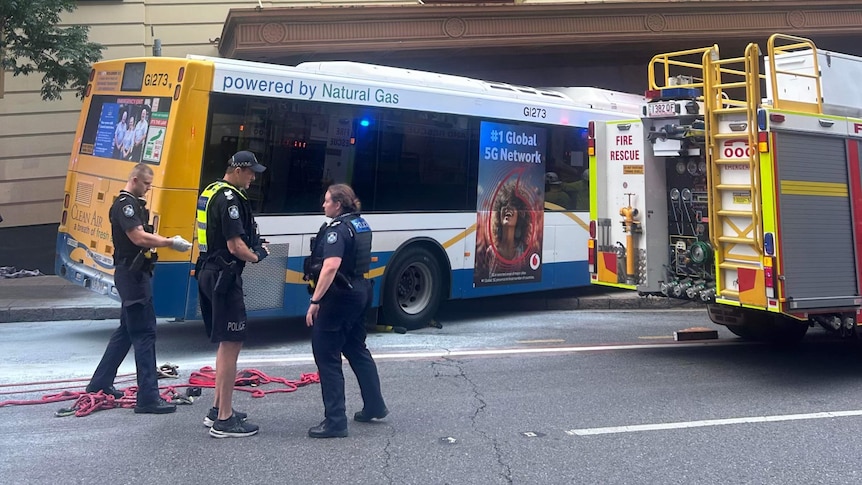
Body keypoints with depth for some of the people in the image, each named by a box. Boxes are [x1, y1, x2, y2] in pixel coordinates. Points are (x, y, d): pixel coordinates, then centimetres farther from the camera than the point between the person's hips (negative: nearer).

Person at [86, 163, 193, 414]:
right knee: (144, 334, -10)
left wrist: (169, 241, 5)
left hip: (135, 274, 11)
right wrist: (170, 242, -21)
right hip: (132, 274, -11)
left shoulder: (135, 204, 18)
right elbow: (138, 237, -26)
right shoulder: (124, 205, -14)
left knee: (126, 331, 19)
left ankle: (100, 383, 30)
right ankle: (148, 398, -8)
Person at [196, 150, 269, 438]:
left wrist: (251, 244, 12)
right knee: (231, 344, -5)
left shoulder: (210, 192, 15)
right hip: (224, 276, -11)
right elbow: (235, 245, -21)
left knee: (225, 343, 18)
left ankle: (218, 409, 26)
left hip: (208, 272, 11)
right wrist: (256, 256, -2)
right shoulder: (229, 199, -17)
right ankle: (224, 420, 0)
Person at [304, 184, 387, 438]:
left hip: (339, 297, -10)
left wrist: (315, 300, -29)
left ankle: (335, 421, 0)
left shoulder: (337, 229, -17)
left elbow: (331, 266, -29)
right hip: (359, 293, 10)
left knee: (326, 355, -2)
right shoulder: (361, 225, 11)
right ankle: (375, 406, 32)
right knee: (357, 349, 22)